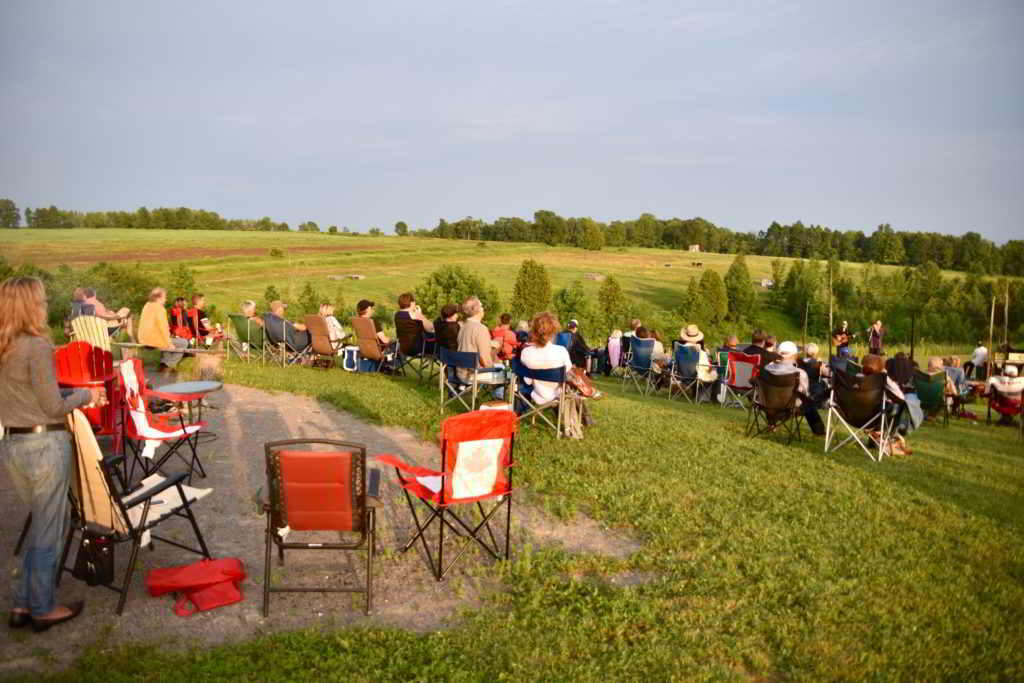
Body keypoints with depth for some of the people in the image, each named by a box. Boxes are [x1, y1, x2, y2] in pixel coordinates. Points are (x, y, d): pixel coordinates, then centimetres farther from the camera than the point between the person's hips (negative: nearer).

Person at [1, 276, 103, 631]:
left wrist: (76, 395, 16)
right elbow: (53, 408, -15)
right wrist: (87, 395, 2)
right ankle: (43, 609, 18)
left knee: (42, 521, 21)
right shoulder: (37, 346, -17)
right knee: (49, 527, 7)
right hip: (44, 445, -8)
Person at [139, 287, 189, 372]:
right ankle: (167, 366, 6)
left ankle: (163, 363, 26)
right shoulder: (160, 309, -18)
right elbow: (163, 328, -21)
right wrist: (170, 344, -13)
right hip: (155, 341, -10)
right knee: (184, 343, 4)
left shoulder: (146, 306, 10)